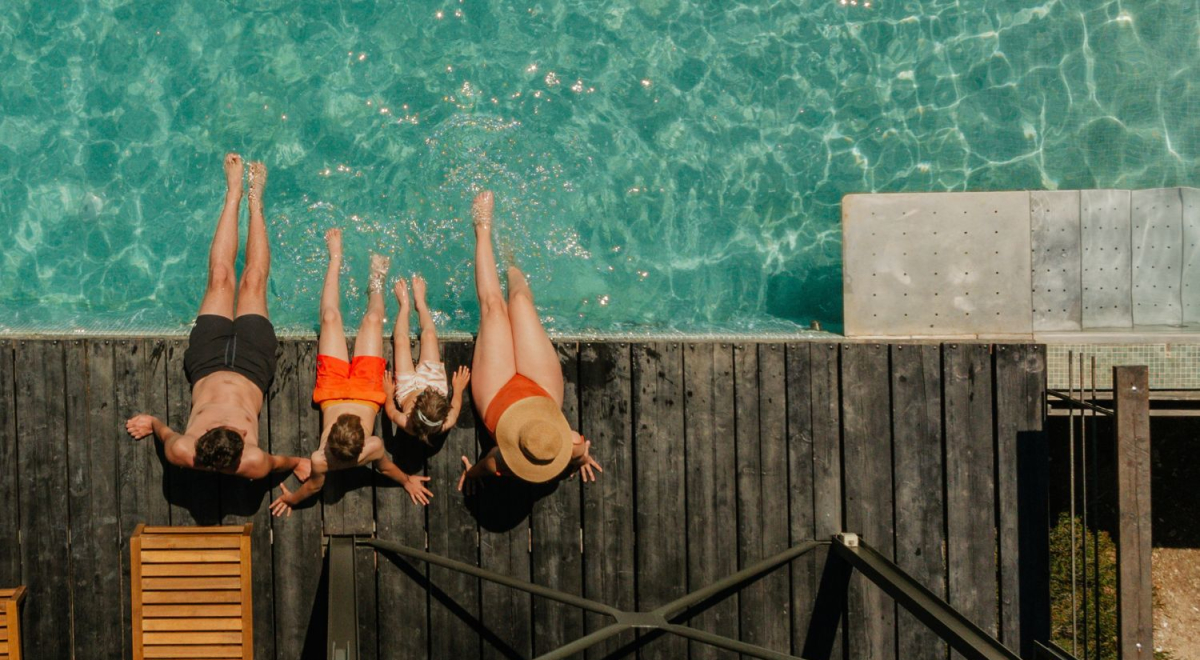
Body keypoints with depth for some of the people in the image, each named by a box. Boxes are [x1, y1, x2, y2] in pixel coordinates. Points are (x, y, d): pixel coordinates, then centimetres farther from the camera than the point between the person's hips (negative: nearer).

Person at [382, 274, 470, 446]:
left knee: (401, 340, 11)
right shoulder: (447, 424, -43)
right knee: (429, 335, 10)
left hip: (407, 389, -1)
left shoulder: (407, 425, -46)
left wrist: (389, 393, -6)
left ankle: (404, 305, 45)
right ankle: (420, 302, 44)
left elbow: (391, 411, -20)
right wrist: (458, 389, -3)